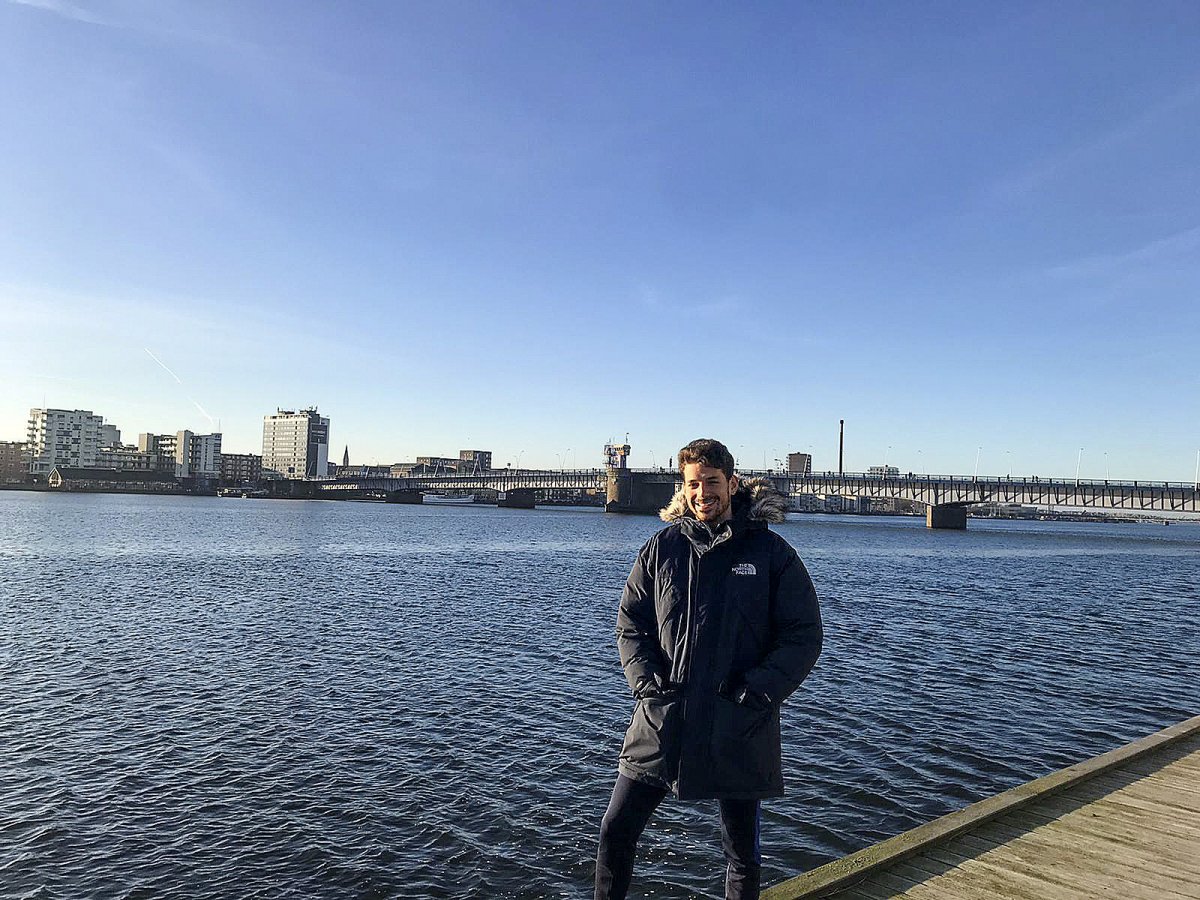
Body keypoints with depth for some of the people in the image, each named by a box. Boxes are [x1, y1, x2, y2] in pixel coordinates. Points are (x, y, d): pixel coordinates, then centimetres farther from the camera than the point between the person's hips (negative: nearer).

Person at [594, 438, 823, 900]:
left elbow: (803, 635, -3)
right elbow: (631, 624, 7)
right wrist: (646, 681, -8)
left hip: (739, 729, -1)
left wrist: (757, 691, -13)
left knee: (742, 852, 14)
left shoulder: (771, 552, -3)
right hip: (662, 721, 2)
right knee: (615, 830, 7)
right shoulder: (661, 548, 3)